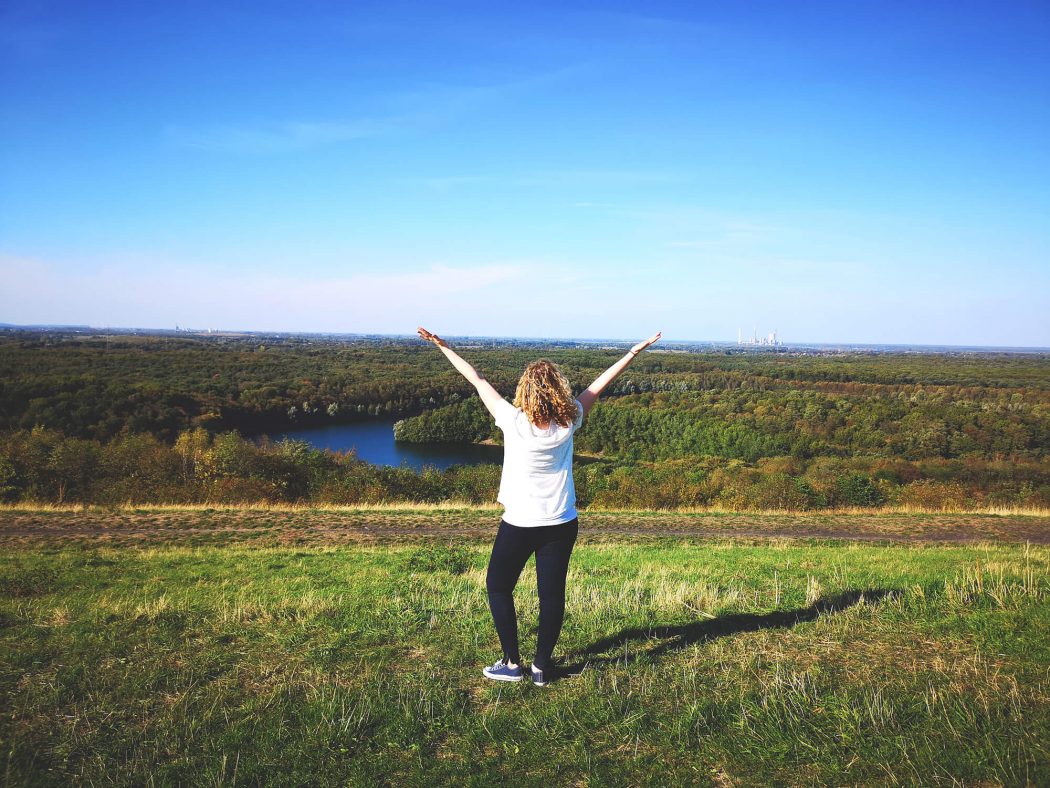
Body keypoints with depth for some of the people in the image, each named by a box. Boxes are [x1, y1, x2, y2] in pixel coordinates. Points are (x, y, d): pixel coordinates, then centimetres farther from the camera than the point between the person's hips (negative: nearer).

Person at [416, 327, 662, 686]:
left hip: (519, 524, -3)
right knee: (552, 594, 10)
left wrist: (443, 346, -1)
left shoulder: (514, 422, -17)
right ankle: (541, 667, 17)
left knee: (498, 586, 15)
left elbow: (477, 380, -8)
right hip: (562, 524, 3)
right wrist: (634, 352, 13)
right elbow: (600, 384, 2)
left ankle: (511, 663, 17)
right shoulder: (569, 422, -9)